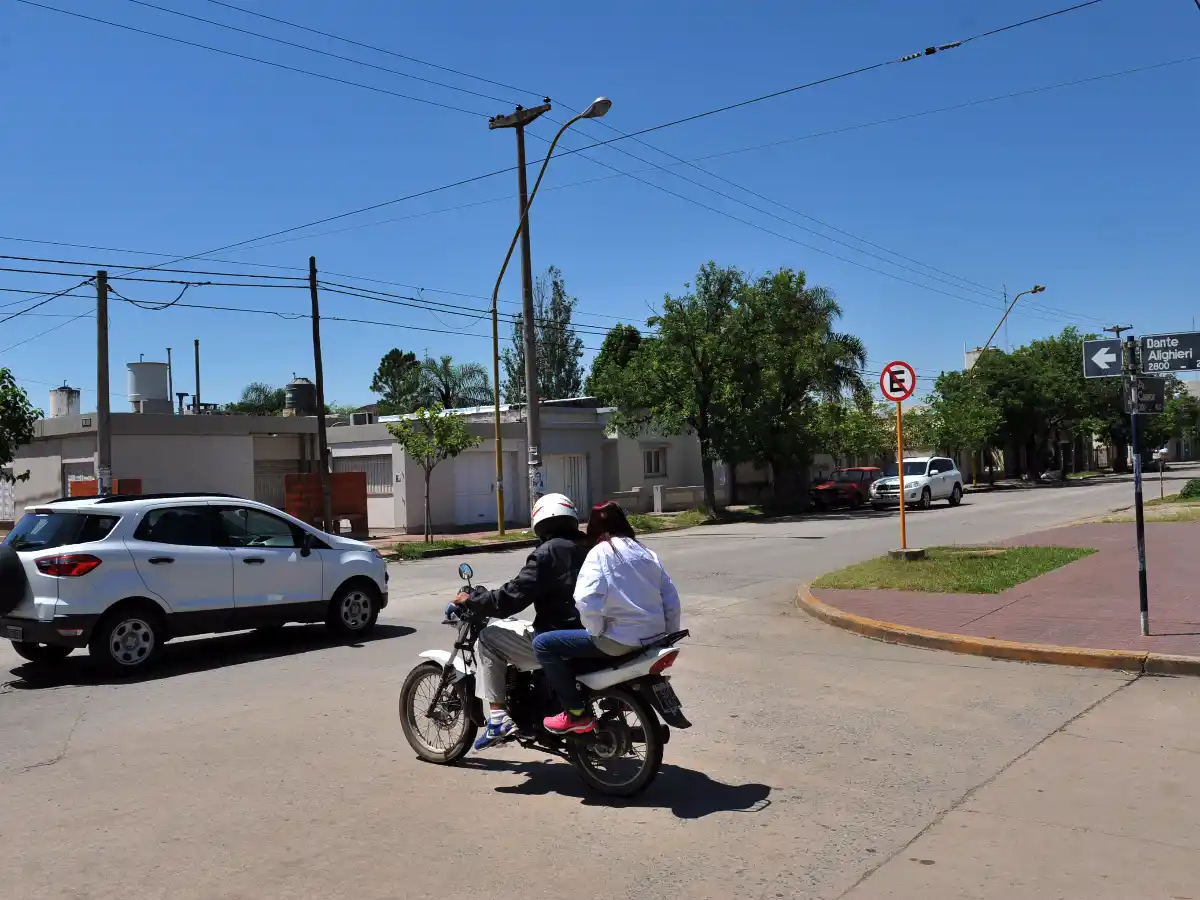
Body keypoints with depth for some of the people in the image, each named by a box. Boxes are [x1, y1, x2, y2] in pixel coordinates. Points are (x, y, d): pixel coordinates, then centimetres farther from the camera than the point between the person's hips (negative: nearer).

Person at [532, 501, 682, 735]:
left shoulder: (600, 553, -8)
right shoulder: (647, 552, 12)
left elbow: (586, 600, -22)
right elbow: (671, 598, 11)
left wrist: (598, 632, -9)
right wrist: (669, 636, 19)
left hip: (621, 638, -8)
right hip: (654, 636, 8)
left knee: (543, 644, -2)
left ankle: (577, 714, -2)